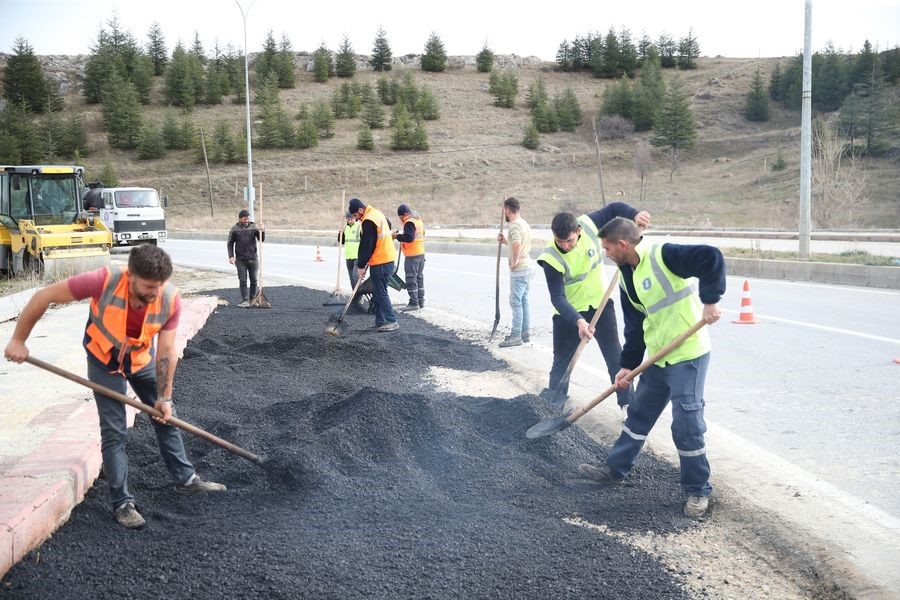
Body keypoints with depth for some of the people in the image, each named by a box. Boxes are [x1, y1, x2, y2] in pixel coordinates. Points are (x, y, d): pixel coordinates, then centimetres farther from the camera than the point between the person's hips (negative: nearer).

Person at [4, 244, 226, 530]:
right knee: (114, 431, -5)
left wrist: (164, 397, -16)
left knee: (166, 418, 11)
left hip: (143, 359, 3)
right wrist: (18, 340, -19)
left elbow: (166, 351, -19)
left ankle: (186, 480, 28)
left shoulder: (170, 299, -30)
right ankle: (122, 502, 7)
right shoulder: (104, 282, -38)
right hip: (104, 360, -3)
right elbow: (44, 297, -26)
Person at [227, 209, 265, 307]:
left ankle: (253, 299, 17)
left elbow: (262, 240, -2)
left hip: (253, 259, 1)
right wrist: (231, 256, -6)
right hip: (240, 260, -1)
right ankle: (245, 300, 2)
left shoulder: (253, 227, 2)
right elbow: (230, 244, 5)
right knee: (242, 281, -2)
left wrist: (262, 232, -22)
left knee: (254, 280, 5)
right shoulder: (234, 229, 1)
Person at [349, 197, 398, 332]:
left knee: (380, 292, -5)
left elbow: (366, 246, -17)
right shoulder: (377, 213, 12)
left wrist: (361, 266, -7)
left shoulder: (368, 221, -18)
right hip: (387, 259, 10)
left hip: (380, 263, -10)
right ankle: (380, 322, 16)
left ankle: (391, 321, -3)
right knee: (377, 292, 13)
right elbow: (389, 224, 28)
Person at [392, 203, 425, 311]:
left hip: (412, 255, -10)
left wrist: (397, 236, -15)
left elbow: (409, 237, -26)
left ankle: (414, 303, -6)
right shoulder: (419, 220, 14)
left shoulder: (409, 223, -16)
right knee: (419, 278, 14)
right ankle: (421, 301, 19)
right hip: (421, 253, 10)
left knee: (411, 279, -6)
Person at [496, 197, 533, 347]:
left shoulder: (514, 225, -15)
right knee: (524, 301, 13)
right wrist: (505, 241, 20)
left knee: (516, 302, -7)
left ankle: (516, 336, -6)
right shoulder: (524, 223, 17)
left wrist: (514, 261, -23)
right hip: (527, 267, 10)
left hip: (518, 270, -10)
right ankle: (525, 333, 18)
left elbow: (517, 244, -34)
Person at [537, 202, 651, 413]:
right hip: (569, 312, -3)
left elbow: (614, 208, -3)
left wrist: (634, 214, -23)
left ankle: (627, 402, 16)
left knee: (615, 356, 6)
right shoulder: (552, 259, -30)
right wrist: (578, 321, -44)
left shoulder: (589, 224, -21)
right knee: (562, 361, 7)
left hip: (600, 302, 3)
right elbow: (558, 297, -30)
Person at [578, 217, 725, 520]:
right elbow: (634, 325, 11)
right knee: (638, 414, 19)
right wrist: (628, 365, 7)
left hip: (688, 354, -9)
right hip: (657, 358, 9)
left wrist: (710, 301, -27)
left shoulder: (663, 256, -18)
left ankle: (698, 490, 10)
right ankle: (615, 469, 34)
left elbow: (711, 258, -27)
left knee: (686, 423, -5)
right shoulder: (627, 278, 8)